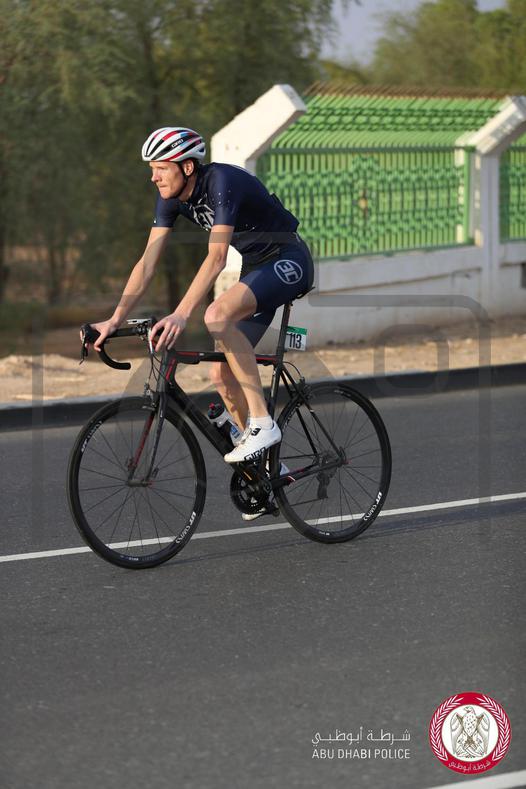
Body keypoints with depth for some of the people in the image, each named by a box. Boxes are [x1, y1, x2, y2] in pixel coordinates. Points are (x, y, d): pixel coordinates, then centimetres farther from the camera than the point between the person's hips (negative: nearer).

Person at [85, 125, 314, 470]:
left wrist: (180, 315, -46)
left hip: (289, 261, -9)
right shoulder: (172, 197, -4)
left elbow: (217, 257, -37)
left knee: (218, 314, -34)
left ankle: (262, 424, -27)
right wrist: (115, 320, -12)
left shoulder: (222, 182, -28)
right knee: (221, 374, -1)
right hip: (256, 267, 9)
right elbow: (148, 263, -3)